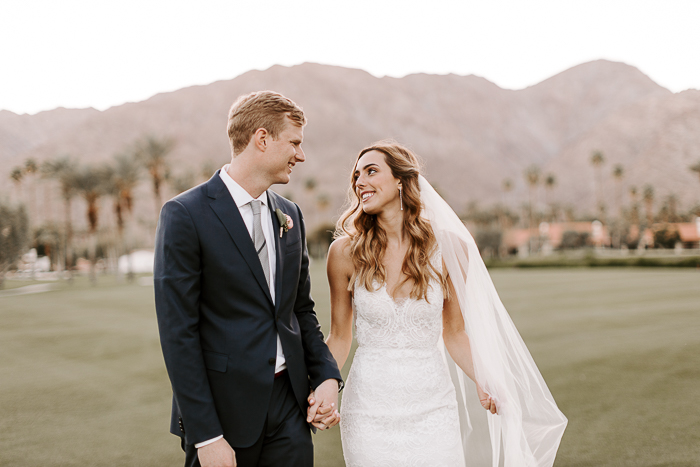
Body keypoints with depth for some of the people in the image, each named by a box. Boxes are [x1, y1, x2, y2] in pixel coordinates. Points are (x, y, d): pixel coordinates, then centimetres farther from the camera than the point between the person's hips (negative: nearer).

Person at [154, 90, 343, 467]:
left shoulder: (290, 215, 10)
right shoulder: (185, 214, -11)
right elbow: (179, 333, -13)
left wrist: (326, 376, 2)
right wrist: (205, 435, -15)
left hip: (290, 407, 5)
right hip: (223, 408, -5)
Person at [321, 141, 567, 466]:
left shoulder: (448, 247, -4)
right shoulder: (345, 252, -5)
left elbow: (454, 332, 4)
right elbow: (340, 336, 4)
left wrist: (486, 384, -9)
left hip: (432, 409, 0)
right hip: (370, 411, 0)